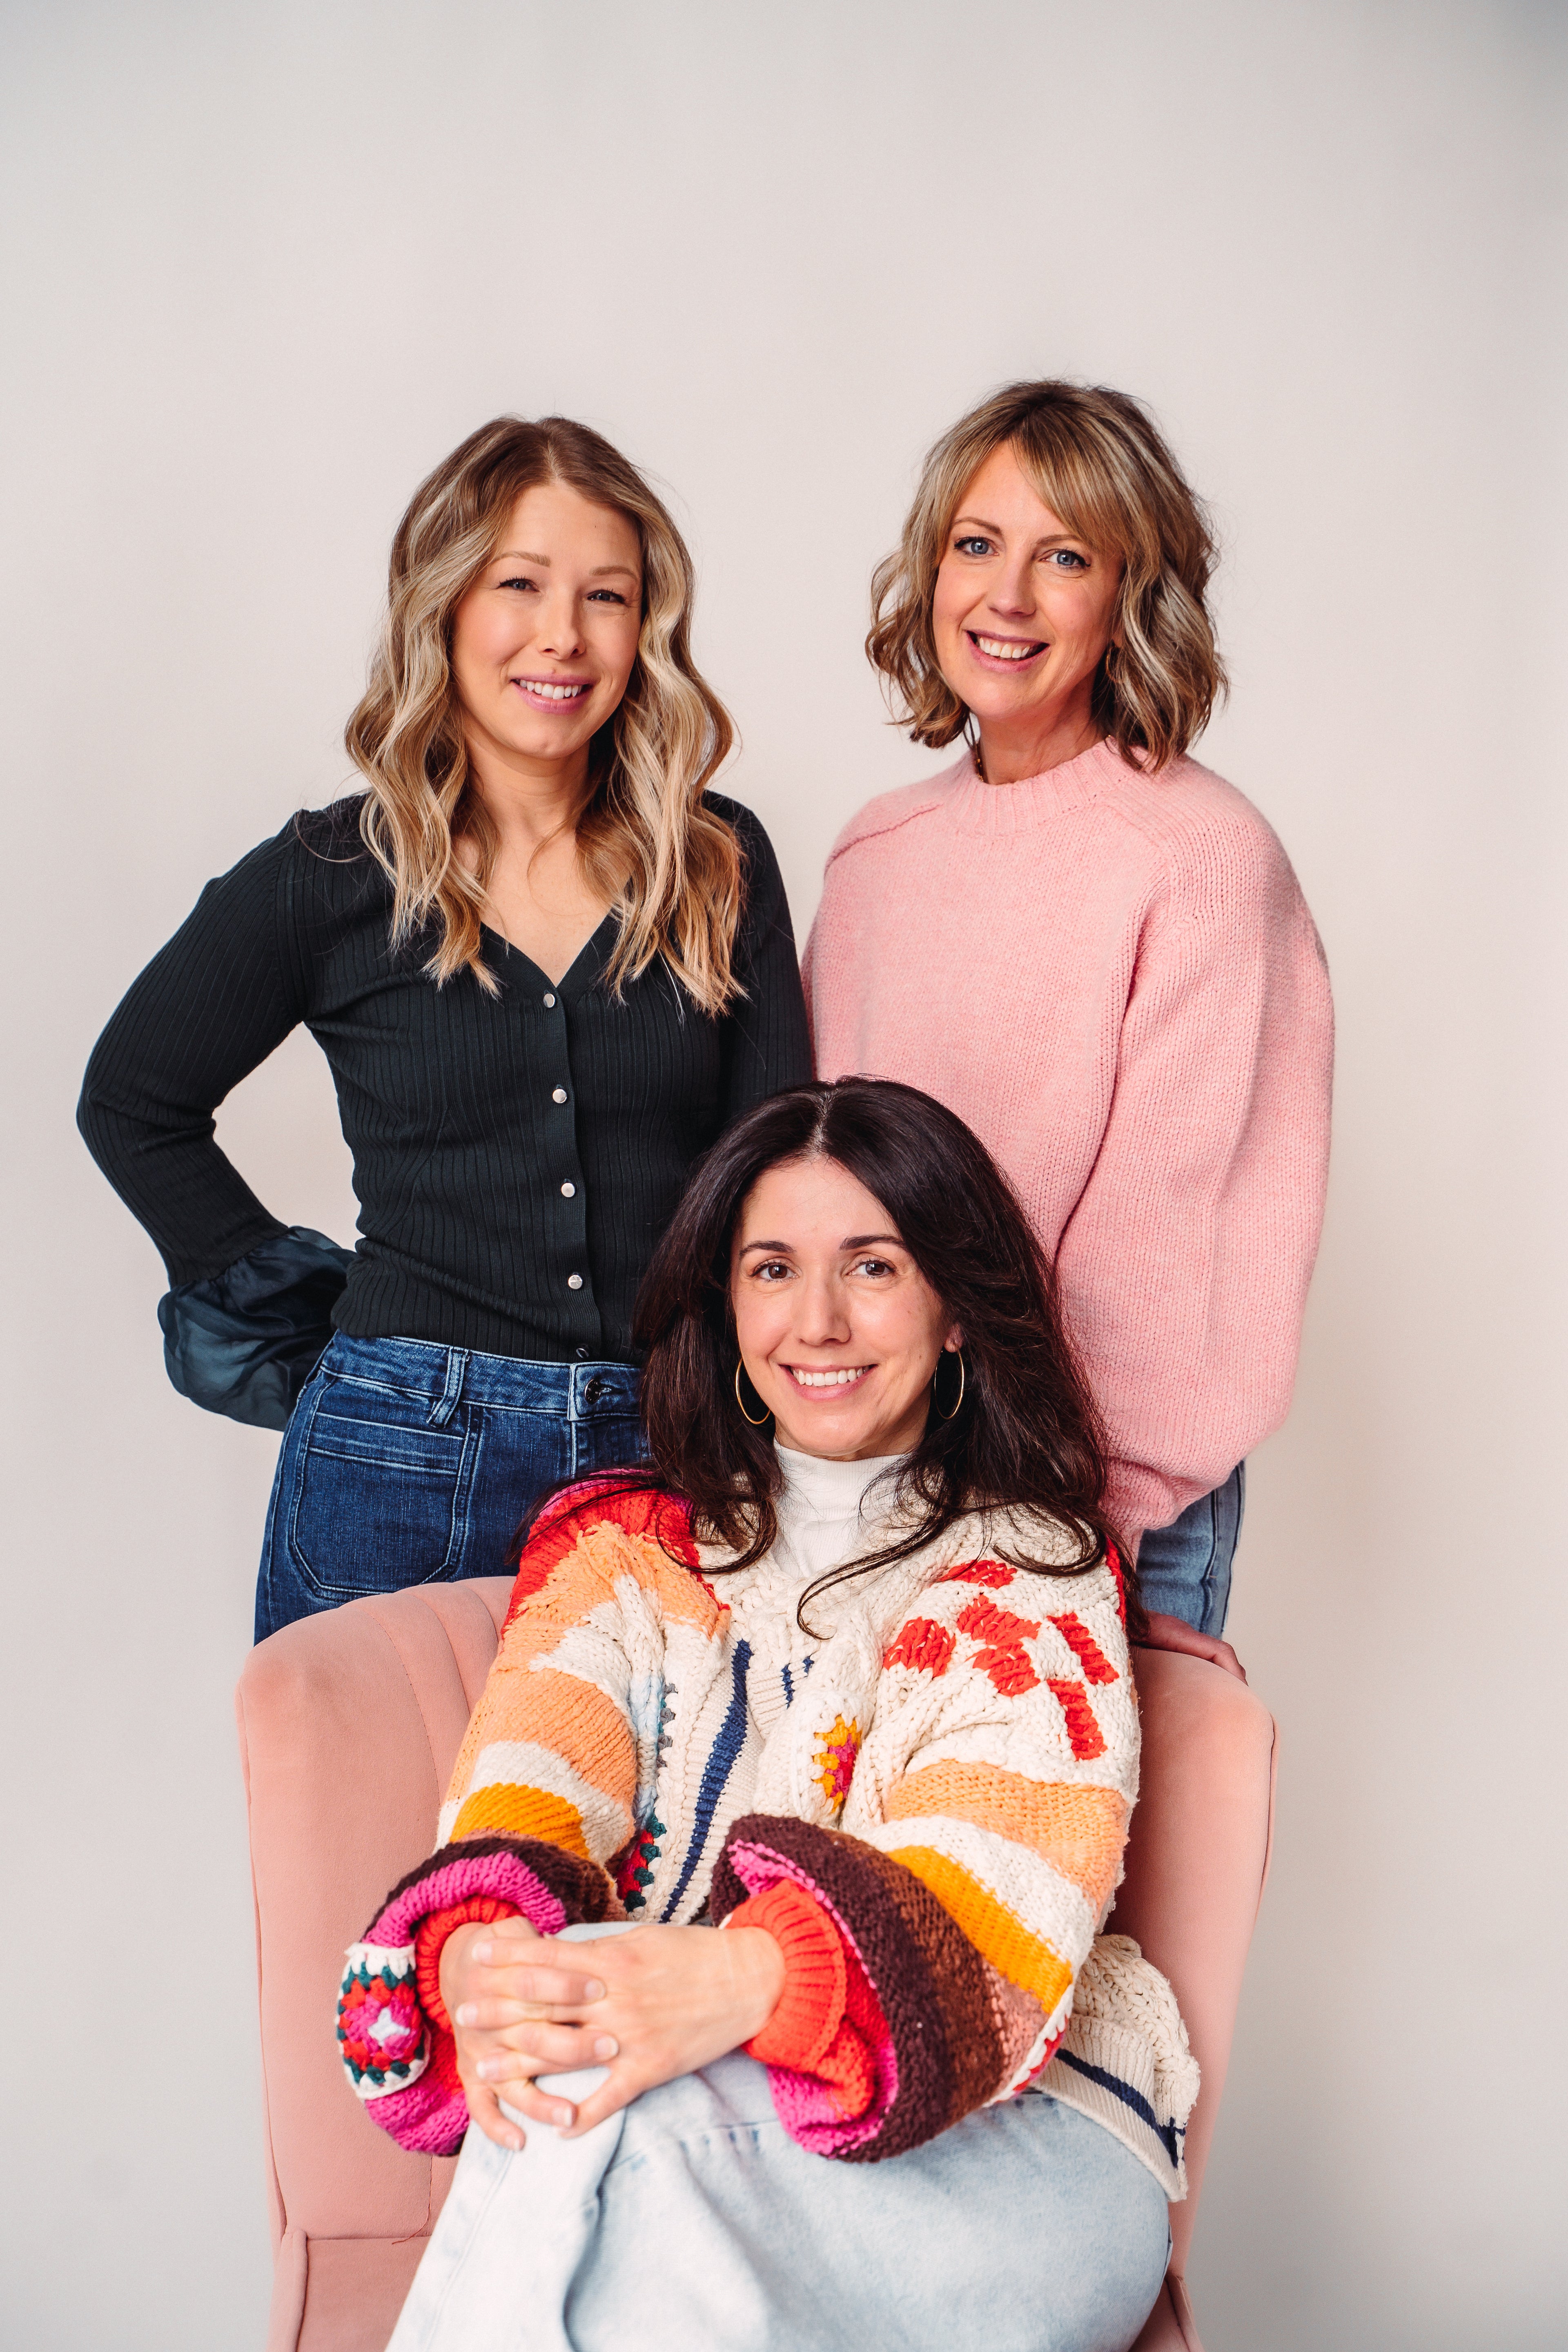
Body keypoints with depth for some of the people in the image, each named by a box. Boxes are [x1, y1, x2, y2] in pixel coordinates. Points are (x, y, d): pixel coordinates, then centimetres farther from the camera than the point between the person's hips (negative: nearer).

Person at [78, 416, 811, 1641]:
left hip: (669, 1453, 1)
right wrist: (289, 1299, 6)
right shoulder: (327, 880, 1)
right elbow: (133, 1105, 14)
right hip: (402, 1459, -1)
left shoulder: (721, 866, 4)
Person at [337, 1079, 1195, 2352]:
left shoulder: (1039, 1573, 8)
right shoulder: (619, 1546, 17)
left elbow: (997, 1891, -12)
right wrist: (477, 1958, -27)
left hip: (1007, 2144, -2)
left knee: (615, 2143, -35)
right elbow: (521, 1803, 0)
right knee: (570, 2095, -36)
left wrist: (748, 1980, -34)